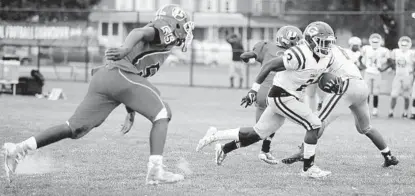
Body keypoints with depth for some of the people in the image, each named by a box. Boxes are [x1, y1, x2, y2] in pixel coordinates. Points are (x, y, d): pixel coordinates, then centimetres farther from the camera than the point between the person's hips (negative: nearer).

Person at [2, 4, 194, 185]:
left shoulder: (157, 40, 35)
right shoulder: (163, 30, 8)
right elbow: (139, 33, -15)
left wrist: (131, 111, 34)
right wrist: (126, 48, -35)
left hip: (102, 78, 9)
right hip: (119, 75, -9)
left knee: (75, 129, 5)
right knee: (162, 114, -1)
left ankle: (18, 150, 0)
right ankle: (155, 170, -11)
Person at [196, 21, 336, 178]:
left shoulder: (325, 59, 4)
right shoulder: (301, 55, -22)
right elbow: (270, 65, -18)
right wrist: (254, 90, -18)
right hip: (282, 97, -9)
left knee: (257, 134, 13)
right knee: (314, 125, -11)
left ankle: (215, 136, 21)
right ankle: (308, 168, -4)